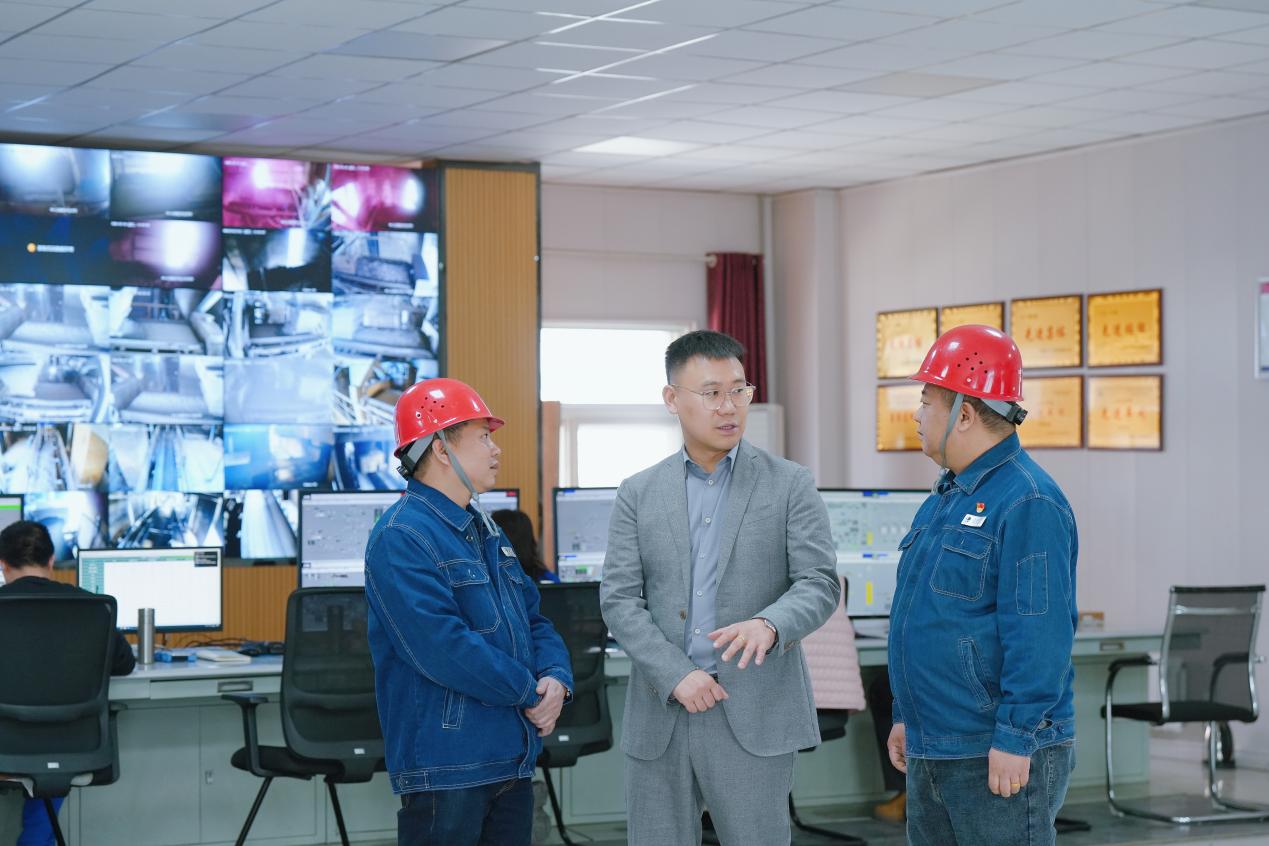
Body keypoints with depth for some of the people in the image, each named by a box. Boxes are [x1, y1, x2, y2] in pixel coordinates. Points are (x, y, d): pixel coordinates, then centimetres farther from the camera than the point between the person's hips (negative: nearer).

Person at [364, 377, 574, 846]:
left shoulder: (486, 531, 16)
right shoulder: (402, 536, -14)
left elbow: (533, 619, 18)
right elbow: (444, 648, -23)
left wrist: (556, 678, -4)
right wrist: (531, 693, -13)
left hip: (513, 759, 9)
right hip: (447, 767, -9)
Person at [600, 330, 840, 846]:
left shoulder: (790, 485, 3)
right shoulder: (638, 494, 8)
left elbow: (819, 584, -4)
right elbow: (618, 599, 2)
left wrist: (770, 624, -26)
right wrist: (677, 676, -12)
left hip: (754, 716, -2)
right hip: (659, 718, 2)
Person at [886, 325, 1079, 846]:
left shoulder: (1028, 503, -15)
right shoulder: (946, 497, 15)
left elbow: (1040, 634, -21)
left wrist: (1015, 738, -23)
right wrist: (906, 715, 21)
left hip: (998, 758, -10)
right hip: (931, 750, 10)